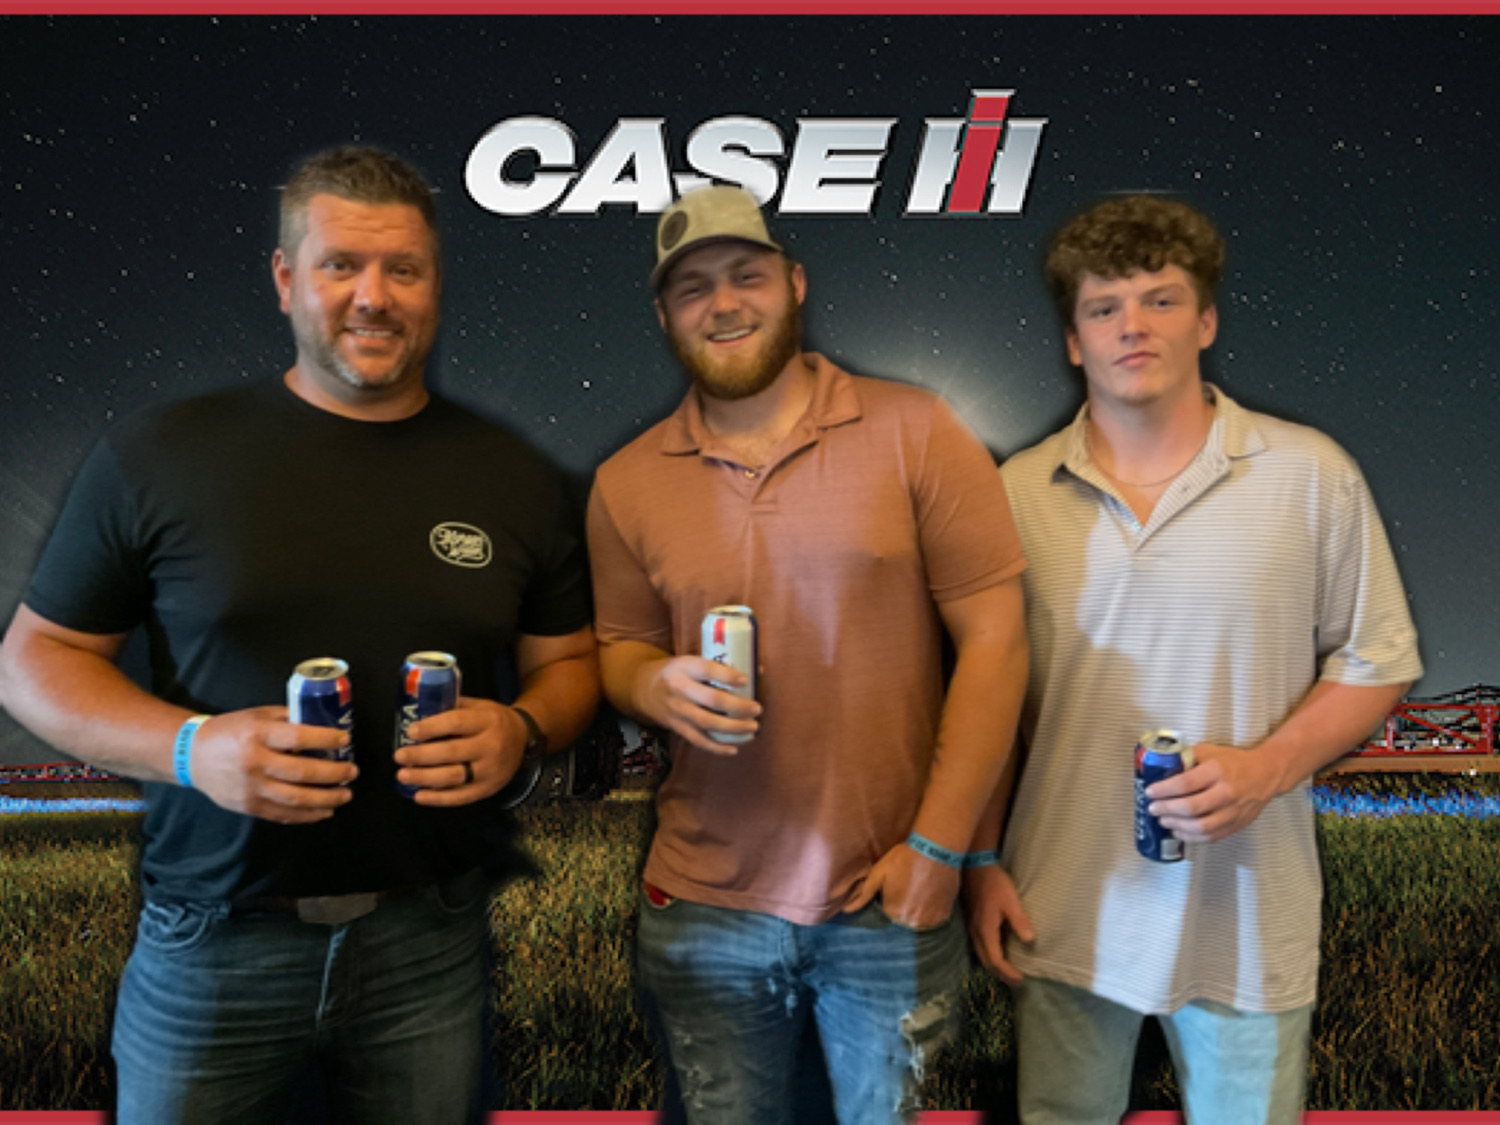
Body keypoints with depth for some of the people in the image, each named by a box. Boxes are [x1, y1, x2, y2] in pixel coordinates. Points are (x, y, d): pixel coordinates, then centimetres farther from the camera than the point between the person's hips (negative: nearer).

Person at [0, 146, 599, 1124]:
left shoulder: (515, 480, 2)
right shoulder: (159, 455, -3)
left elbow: (568, 662, 10)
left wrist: (522, 731, -12)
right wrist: (190, 746, -15)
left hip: (431, 941, 2)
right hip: (214, 942, -1)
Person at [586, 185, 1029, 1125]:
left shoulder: (916, 432, -7)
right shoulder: (627, 484, 3)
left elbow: (995, 640, -7)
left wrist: (938, 847, -10)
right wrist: (655, 685, -12)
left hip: (892, 903, -2)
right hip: (705, 905, 2)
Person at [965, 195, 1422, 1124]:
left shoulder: (1311, 475, -4)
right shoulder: (1017, 493, -1)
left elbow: (1377, 660, 2)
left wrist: (1268, 765, -15)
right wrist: (980, 862, 2)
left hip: (1247, 916, -1)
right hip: (1064, 909, 2)